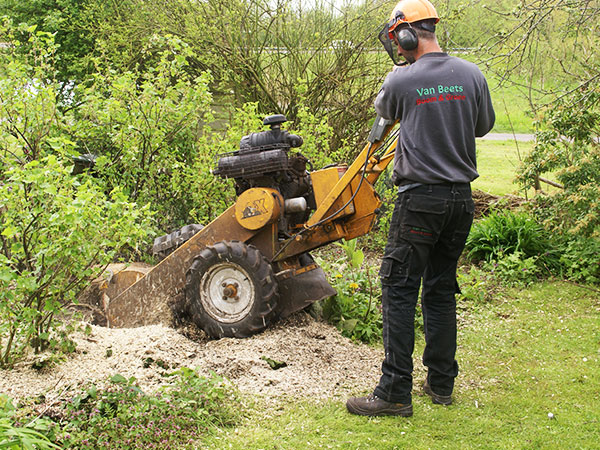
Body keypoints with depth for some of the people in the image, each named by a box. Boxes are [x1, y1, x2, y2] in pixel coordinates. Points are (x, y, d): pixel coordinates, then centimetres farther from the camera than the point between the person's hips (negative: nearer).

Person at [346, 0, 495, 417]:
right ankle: (442, 383, 22)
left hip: (421, 199, -5)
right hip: (462, 198, 5)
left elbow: (384, 111, 12)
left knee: (400, 292, -1)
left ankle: (396, 392, -2)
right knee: (441, 291, 15)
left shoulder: (401, 81, -10)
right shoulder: (472, 75, 1)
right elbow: (484, 126, 16)